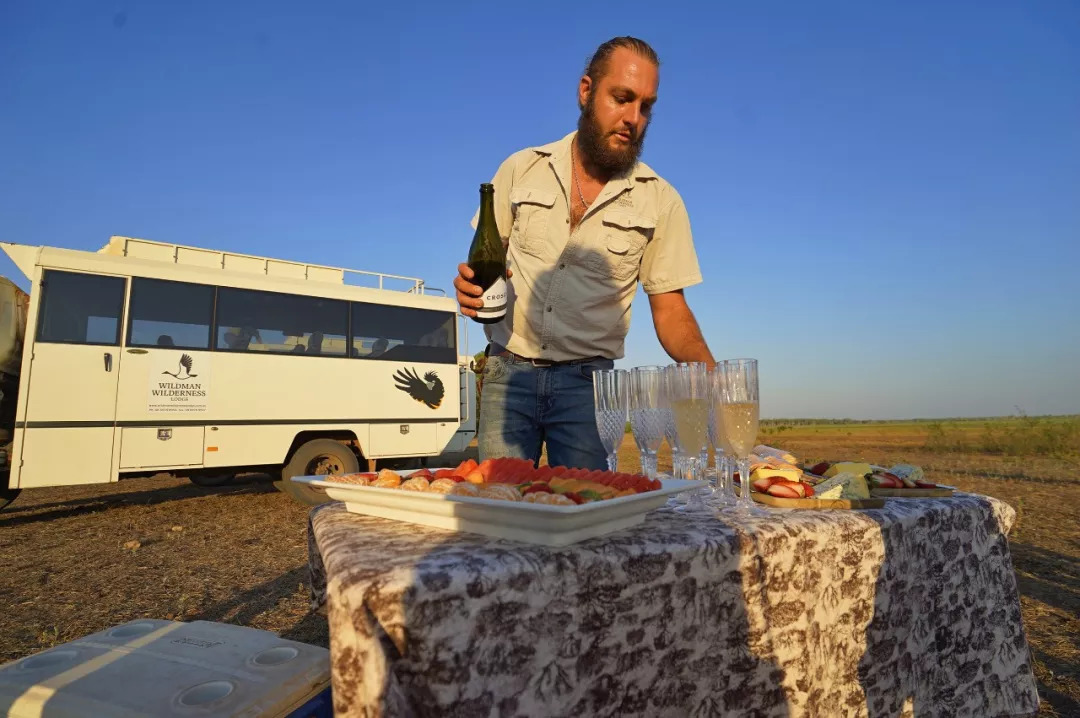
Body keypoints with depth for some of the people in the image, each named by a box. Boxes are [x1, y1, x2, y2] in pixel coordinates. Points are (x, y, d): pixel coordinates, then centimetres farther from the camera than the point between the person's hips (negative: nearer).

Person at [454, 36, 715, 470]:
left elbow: (670, 310, 3)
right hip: (507, 372, 1)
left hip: (586, 382, 0)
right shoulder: (521, 169, 5)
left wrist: (711, 374, -15)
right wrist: (470, 283, -11)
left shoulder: (661, 201, 2)